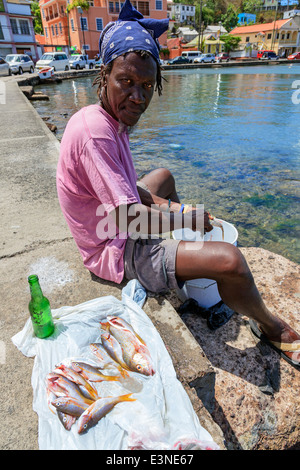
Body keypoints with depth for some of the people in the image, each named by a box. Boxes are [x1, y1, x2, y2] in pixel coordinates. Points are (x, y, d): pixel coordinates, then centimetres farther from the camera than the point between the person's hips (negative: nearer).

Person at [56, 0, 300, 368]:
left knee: (163, 175, 29)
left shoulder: (112, 121, 4)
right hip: (114, 253, -11)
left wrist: (166, 206, 1)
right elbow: (134, 219, -30)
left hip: (118, 228, 11)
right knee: (228, 259, -24)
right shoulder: (95, 131, -27)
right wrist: (188, 219, -14)